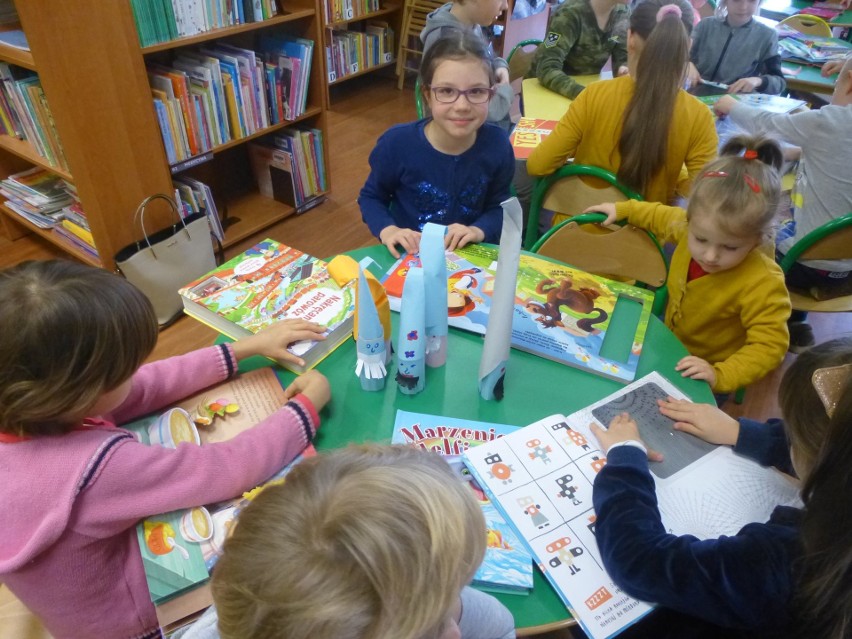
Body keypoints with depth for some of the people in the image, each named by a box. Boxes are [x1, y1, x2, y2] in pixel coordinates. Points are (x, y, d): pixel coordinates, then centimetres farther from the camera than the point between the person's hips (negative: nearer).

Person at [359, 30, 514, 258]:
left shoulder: (497, 144, -10)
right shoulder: (397, 143, -16)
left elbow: (498, 207, 4)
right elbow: (371, 196, 1)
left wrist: (479, 230, -16)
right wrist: (387, 230, -17)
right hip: (408, 256, -1)